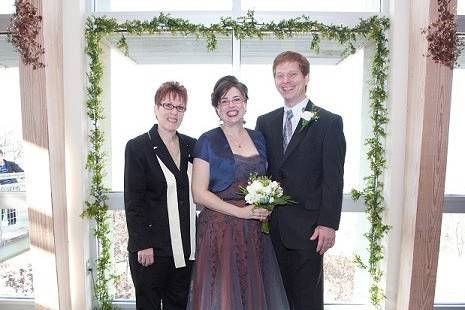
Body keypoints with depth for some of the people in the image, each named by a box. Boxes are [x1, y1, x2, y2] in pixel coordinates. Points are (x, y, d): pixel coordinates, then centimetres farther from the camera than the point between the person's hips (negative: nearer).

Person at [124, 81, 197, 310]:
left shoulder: (191, 145, 6)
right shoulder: (137, 147, -8)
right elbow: (133, 201, -11)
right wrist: (142, 245, -13)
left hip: (185, 246, 5)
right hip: (150, 247, -4)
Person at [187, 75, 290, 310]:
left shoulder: (258, 138, 9)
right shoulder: (208, 141, -5)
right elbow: (199, 194, -10)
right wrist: (241, 212, -15)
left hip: (255, 230, 5)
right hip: (220, 228, -4)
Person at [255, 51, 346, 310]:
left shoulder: (329, 122, -5)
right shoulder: (265, 122, 8)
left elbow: (333, 179, -8)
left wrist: (328, 224, -12)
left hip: (308, 228, -4)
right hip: (272, 226, 4)